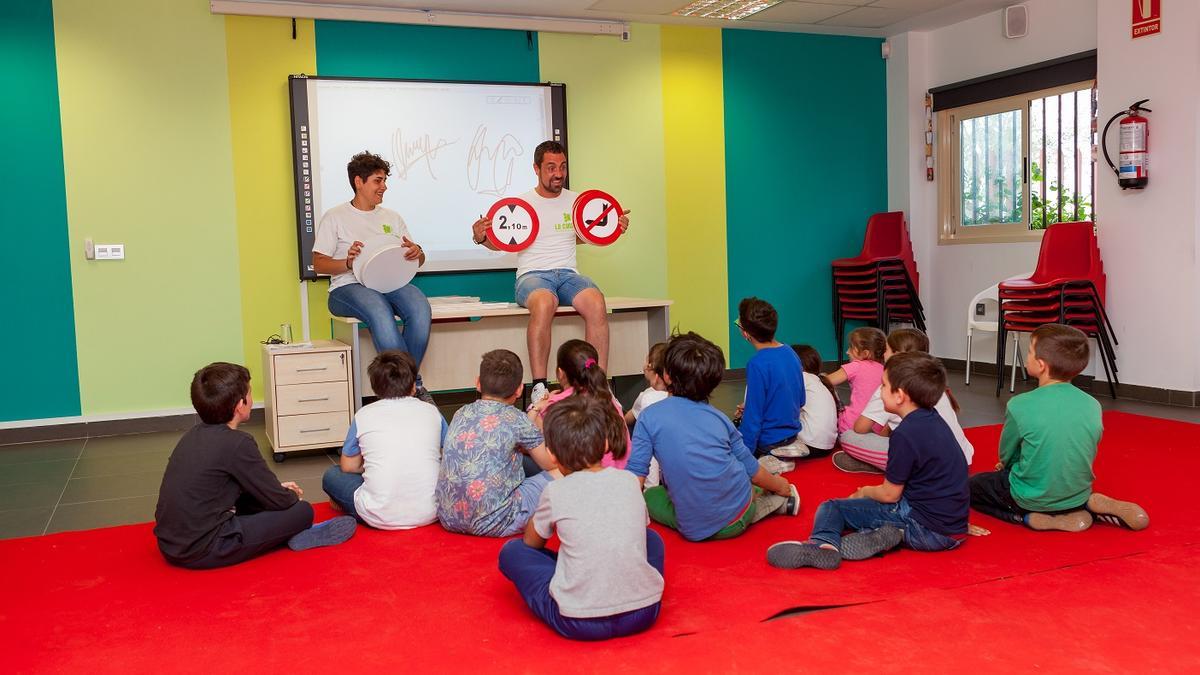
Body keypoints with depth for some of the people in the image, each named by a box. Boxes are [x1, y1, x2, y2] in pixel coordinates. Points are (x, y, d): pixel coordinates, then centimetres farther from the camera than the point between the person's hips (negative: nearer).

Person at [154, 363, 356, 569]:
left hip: (169, 545, 9)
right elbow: (279, 501, -10)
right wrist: (292, 496, 13)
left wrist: (278, 490, 20)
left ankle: (290, 533, 13)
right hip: (203, 552, -9)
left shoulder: (194, 435, 8)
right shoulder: (238, 443, -17)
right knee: (302, 511, -3)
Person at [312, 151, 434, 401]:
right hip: (349, 287, -4)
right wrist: (349, 263, -17)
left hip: (390, 283, 4)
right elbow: (319, 264, 3)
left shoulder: (391, 217, 22)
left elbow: (418, 261, 20)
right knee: (380, 313, -39)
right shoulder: (335, 217, 8)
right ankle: (413, 384, -31)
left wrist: (417, 253, -6)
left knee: (421, 308, -31)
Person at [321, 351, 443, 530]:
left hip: (380, 517, -1)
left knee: (331, 475, 22)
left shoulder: (364, 414, 3)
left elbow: (348, 467, 13)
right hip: (429, 513, 1)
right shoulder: (431, 411, 6)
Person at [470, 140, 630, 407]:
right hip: (532, 274, -3)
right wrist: (481, 237, -10)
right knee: (544, 304, -39)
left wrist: (615, 229, 10)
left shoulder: (576, 201, 15)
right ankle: (539, 387, -36)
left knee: (597, 303, -31)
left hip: (568, 273, 3)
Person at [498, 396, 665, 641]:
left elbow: (531, 542, 15)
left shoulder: (557, 492, -4)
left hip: (579, 623, -4)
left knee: (511, 552, 16)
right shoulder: (630, 481, 4)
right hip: (644, 613, 4)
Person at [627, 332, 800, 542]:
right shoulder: (719, 417, 6)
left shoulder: (650, 417, -4)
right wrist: (780, 486, 32)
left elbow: (635, 474, -9)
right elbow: (752, 470, 13)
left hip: (695, 531, -6)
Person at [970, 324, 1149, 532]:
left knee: (972, 485, 19)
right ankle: (1091, 505, 8)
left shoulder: (1020, 406, -22)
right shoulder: (1093, 405, -8)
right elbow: (1087, 456, 6)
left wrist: (1008, 466, 18)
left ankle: (1033, 518, -4)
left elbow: (1006, 454, -6)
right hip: (1078, 494, 5)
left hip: (1032, 499, -5)